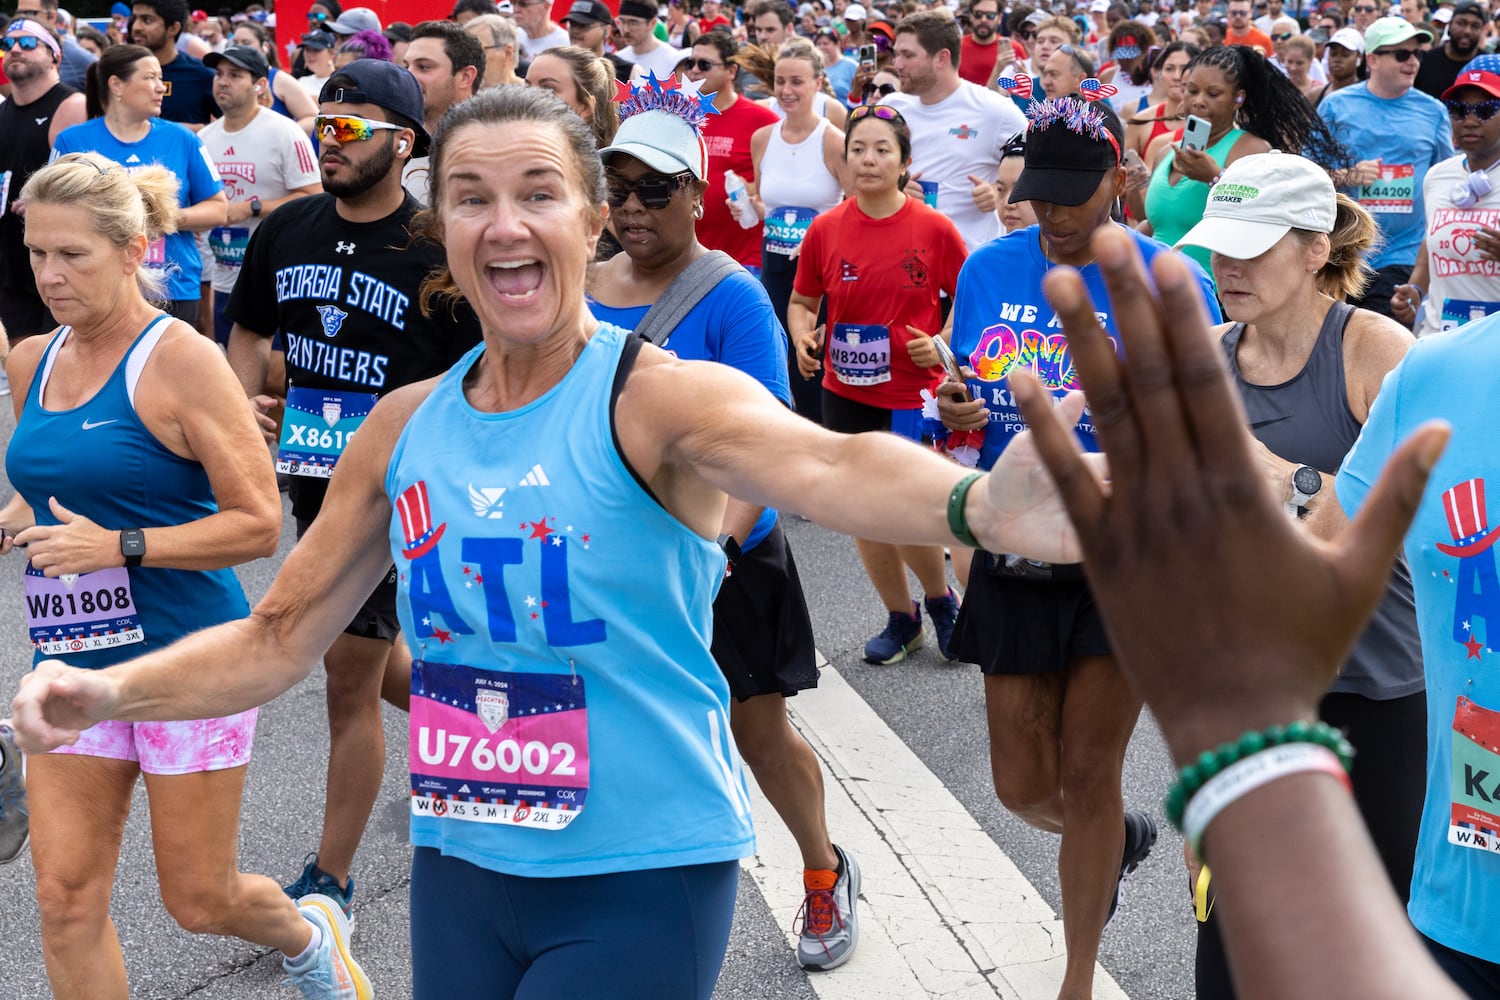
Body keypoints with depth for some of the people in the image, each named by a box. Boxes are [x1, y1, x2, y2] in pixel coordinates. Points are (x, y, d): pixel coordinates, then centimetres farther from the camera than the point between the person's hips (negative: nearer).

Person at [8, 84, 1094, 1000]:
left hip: (645, 874, -5)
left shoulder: (659, 395, -14)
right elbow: (278, 639, 8)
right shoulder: (406, 425, 2)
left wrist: (973, 504, -55)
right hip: (458, 867, 5)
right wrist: (109, 690, -8)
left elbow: (822, 465, -34)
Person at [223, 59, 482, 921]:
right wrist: (245, 407, -1)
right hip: (312, 471, 7)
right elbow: (251, 330, 16)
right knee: (368, 654, 20)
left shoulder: (436, 249, -14)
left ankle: (332, 878, 9)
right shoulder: (289, 229, 3)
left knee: (351, 668, -4)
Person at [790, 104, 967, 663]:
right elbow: (801, 301, 11)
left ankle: (941, 599, 26)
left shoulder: (934, 228, -8)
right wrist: (803, 339, -8)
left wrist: (944, 343, -13)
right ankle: (901, 618, 32)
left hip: (914, 395, -3)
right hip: (846, 394, 3)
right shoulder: (825, 230, -2)